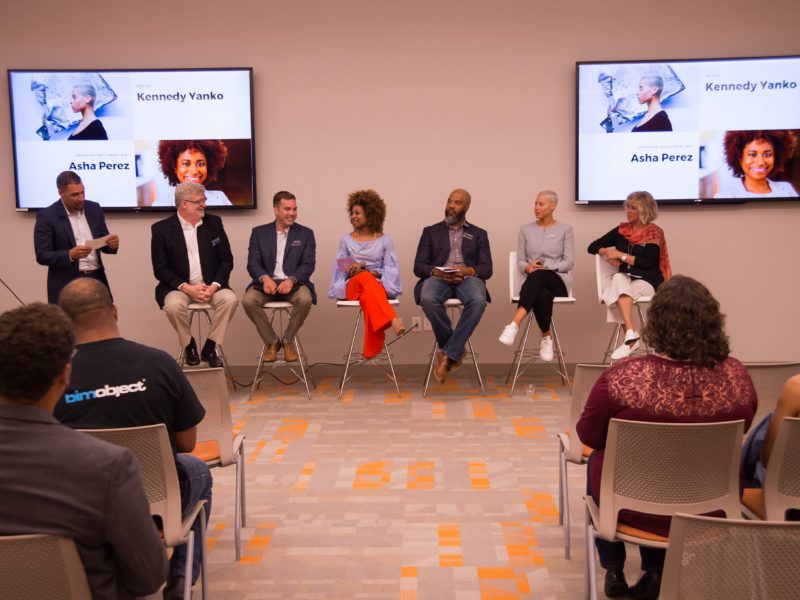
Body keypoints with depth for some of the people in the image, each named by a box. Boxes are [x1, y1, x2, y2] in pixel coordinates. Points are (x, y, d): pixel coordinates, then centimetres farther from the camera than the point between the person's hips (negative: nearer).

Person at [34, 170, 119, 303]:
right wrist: (70, 255, -25)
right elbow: (42, 256, -9)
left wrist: (111, 244, -11)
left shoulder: (94, 208, 7)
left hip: (96, 279, 4)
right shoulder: (47, 216, -6)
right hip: (66, 285, -4)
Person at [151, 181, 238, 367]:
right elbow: (160, 269, -5)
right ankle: (189, 346, -6)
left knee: (229, 299, -27)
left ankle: (210, 347, -10)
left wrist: (214, 286, -13)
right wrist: (187, 288, -19)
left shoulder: (214, 223, 5)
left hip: (211, 285, 2)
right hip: (179, 287, -2)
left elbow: (226, 259, 4)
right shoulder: (161, 229, -3)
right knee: (173, 304, -33)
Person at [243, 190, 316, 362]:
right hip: (267, 283, 1)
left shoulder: (305, 234, 9)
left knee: (305, 299, -34)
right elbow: (253, 263, 1)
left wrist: (291, 280, -22)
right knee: (248, 300, -29)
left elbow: (308, 264, -1)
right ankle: (271, 341, -8)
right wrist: (265, 278, -22)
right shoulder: (259, 232, 11)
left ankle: (288, 340, -8)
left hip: (294, 283, -1)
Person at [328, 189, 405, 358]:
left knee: (367, 297, -40)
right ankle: (393, 321, -58)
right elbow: (340, 268, 10)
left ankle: (372, 350, -48)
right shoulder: (346, 239, 15)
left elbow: (391, 269, 4)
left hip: (378, 285, 0)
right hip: (351, 285, 0)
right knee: (365, 278, -39)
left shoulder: (384, 240, 11)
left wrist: (373, 272, -15)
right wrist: (365, 273, -10)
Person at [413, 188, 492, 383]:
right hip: (438, 277, 0)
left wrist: (468, 270, -14)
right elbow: (419, 266, 9)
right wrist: (438, 271, -13)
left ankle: (448, 353, -27)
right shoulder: (431, 231, 20)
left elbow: (487, 269, 8)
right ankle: (455, 349, -15)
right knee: (428, 298, -37)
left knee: (478, 300, -37)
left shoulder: (479, 234, 20)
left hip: (468, 278, 0)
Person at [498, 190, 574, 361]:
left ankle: (514, 325, -52)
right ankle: (546, 337, -25)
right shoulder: (526, 229, 14)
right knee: (542, 295, -41)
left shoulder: (565, 229, 7)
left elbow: (569, 262, 0)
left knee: (538, 276, -41)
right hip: (535, 282, 2)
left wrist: (546, 267, -15)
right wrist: (527, 267, -14)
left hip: (558, 280, -2)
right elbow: (520, 261, 11)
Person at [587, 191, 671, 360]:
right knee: (618, 278, -32)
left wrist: (621, 255, -13)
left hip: (647, 282, -3)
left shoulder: (654, 233, -1)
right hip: (625, 280, 3)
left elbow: (647, 263, -14)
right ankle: (631, 334, -42)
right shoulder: (622, 230, 12)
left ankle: (630, 335, -37)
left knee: (620, 288, -32)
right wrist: (606, 252, -6)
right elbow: (592, 247, 14)